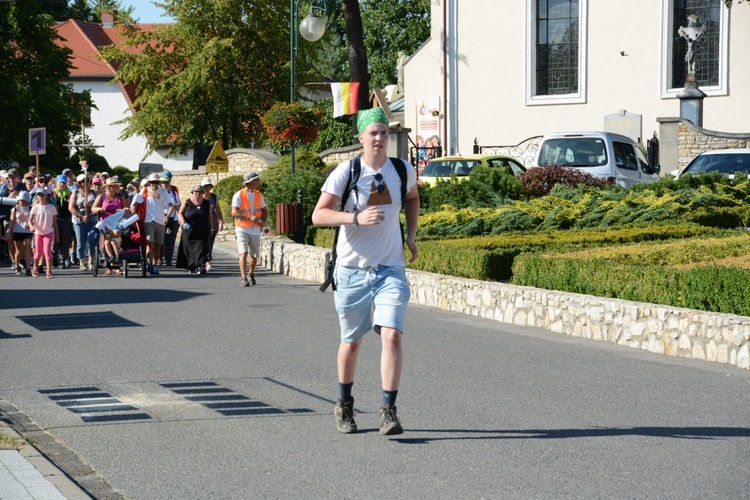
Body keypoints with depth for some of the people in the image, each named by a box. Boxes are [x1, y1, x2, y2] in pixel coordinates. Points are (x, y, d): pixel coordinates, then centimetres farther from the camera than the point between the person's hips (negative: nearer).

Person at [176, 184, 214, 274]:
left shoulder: (207, 204, 6)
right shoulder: (186, 203, 1)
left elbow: (210, 216, 14)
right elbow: (180, 213, -3)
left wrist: (211, 228, 14)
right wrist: (182, 220, -23)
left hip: (202, 233, 0)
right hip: (189, 232, 0)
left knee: (201, 249, -14)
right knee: (189, 250, 6)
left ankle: (201, 266, -21)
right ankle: (192, 267, 21)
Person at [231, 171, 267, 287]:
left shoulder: (258, 195, 9)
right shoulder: (239, 195, -9)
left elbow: (264, 210, 18)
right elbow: (234, 213, -16)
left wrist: (263, 220, -4)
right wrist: (250, 218, -25)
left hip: (255, 230, 5)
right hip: (242, 229, -5)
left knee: (254, 255, 11)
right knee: (243, 253, -18)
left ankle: (251, 274, 36)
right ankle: (244, 278, -19)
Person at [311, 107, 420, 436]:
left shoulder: (403, 170, 2)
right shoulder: (346, 172, -8)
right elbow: (318, 215, -14)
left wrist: (411, 235, 14)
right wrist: (357, 217, -28)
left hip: (390, 270, 1)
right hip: (352, 270, -1)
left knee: (392, 335, -17)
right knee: (352, 340, 12)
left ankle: (389, 410, -14)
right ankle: (344, 404, 32)